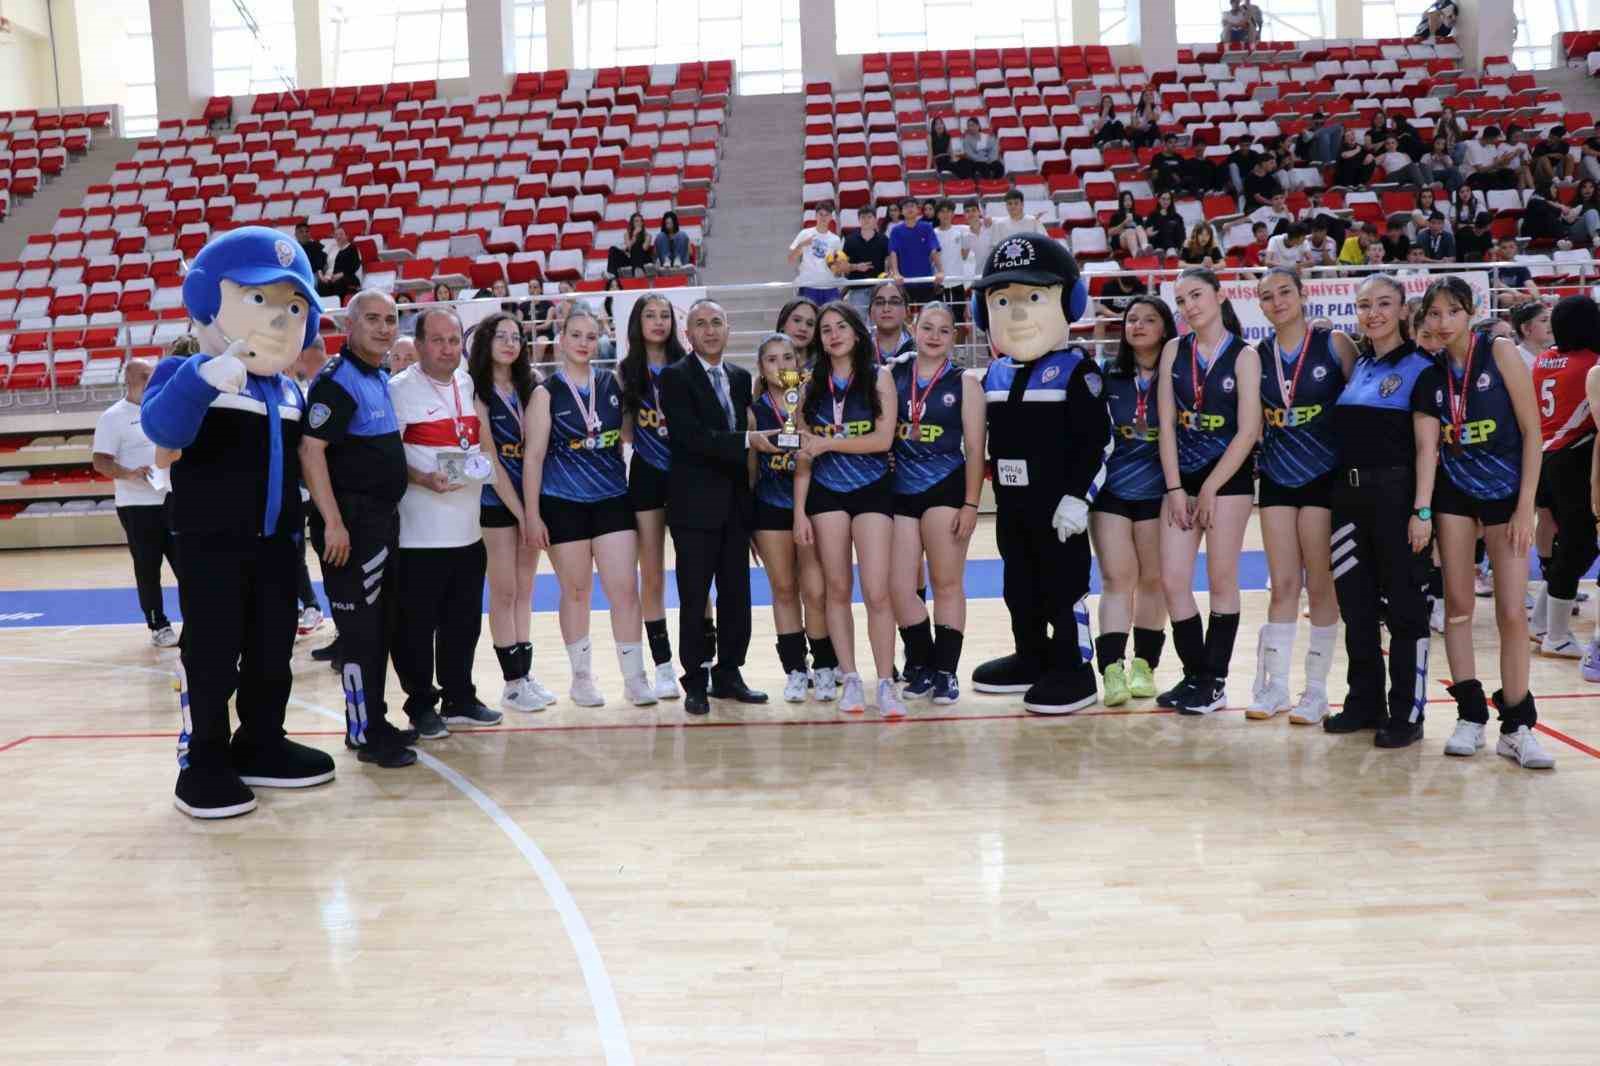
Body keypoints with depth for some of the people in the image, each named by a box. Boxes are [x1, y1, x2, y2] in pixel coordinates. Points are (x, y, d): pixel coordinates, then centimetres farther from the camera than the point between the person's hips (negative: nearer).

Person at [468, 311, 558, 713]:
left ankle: (525, 675, 16)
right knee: (504, 593, 1)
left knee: (525, 590, 9)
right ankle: (512, 684, 8)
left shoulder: (529, 385, 7)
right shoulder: (477, 392, -8)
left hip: (529, 499, 5)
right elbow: (489, 460, -12)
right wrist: (520, 513, -13)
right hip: (496, 501, -5)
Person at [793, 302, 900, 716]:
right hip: (826, 493, 3)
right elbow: (803, 454, 6)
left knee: (877, 592, -9)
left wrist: (827, 443, -10)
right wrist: (799, 511, 0)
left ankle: (886, 684, -1)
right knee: (836, 588, 5)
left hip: (873, 491, -2)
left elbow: (883, 439, -10)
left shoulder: (879, 378, 1)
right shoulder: (812, 386, 8)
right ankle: (850, 680, 14)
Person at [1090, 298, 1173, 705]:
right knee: (1116, 578, -4)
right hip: (1111, 488, 0)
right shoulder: (1107, 374, 3)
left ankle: (1144, 666, 19)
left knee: (1152, 579, 8)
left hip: (1157, 491, 0)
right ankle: (1112, 671, -7)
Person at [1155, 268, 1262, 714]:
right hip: (1181, 476, 4)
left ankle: (1215, 681, 13)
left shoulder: (1244, 355, -5)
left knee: (1221, 581, 2)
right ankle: (1194, 674, 14)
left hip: (1228, 476, -4)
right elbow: (1166, 423, 2)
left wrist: (1210, 489, -13)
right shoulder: (1174, 350, 6)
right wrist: (1174, 488, -5)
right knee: (1172, 580, 0)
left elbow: (1247, 431, -10)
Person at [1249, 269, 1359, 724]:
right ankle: (1273, 686, 12)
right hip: (1276, 478, 3)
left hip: (1324, 477, -3)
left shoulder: (1334, 344, -3)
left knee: (1320, 586, 2)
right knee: (1283, 585, 5)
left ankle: (1316, 690, 11)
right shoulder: (1257, 355, 6)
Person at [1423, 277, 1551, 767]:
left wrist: (1525, 506, -13)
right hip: (1453, 491, 3)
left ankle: (1517, 726, 8)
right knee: (1458, 603, 3)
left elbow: (1532, 432, -9)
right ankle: (1470, 715, 14)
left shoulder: (1500, 352, -9)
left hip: (1505, 490, -2)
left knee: (1512, 612, -3)